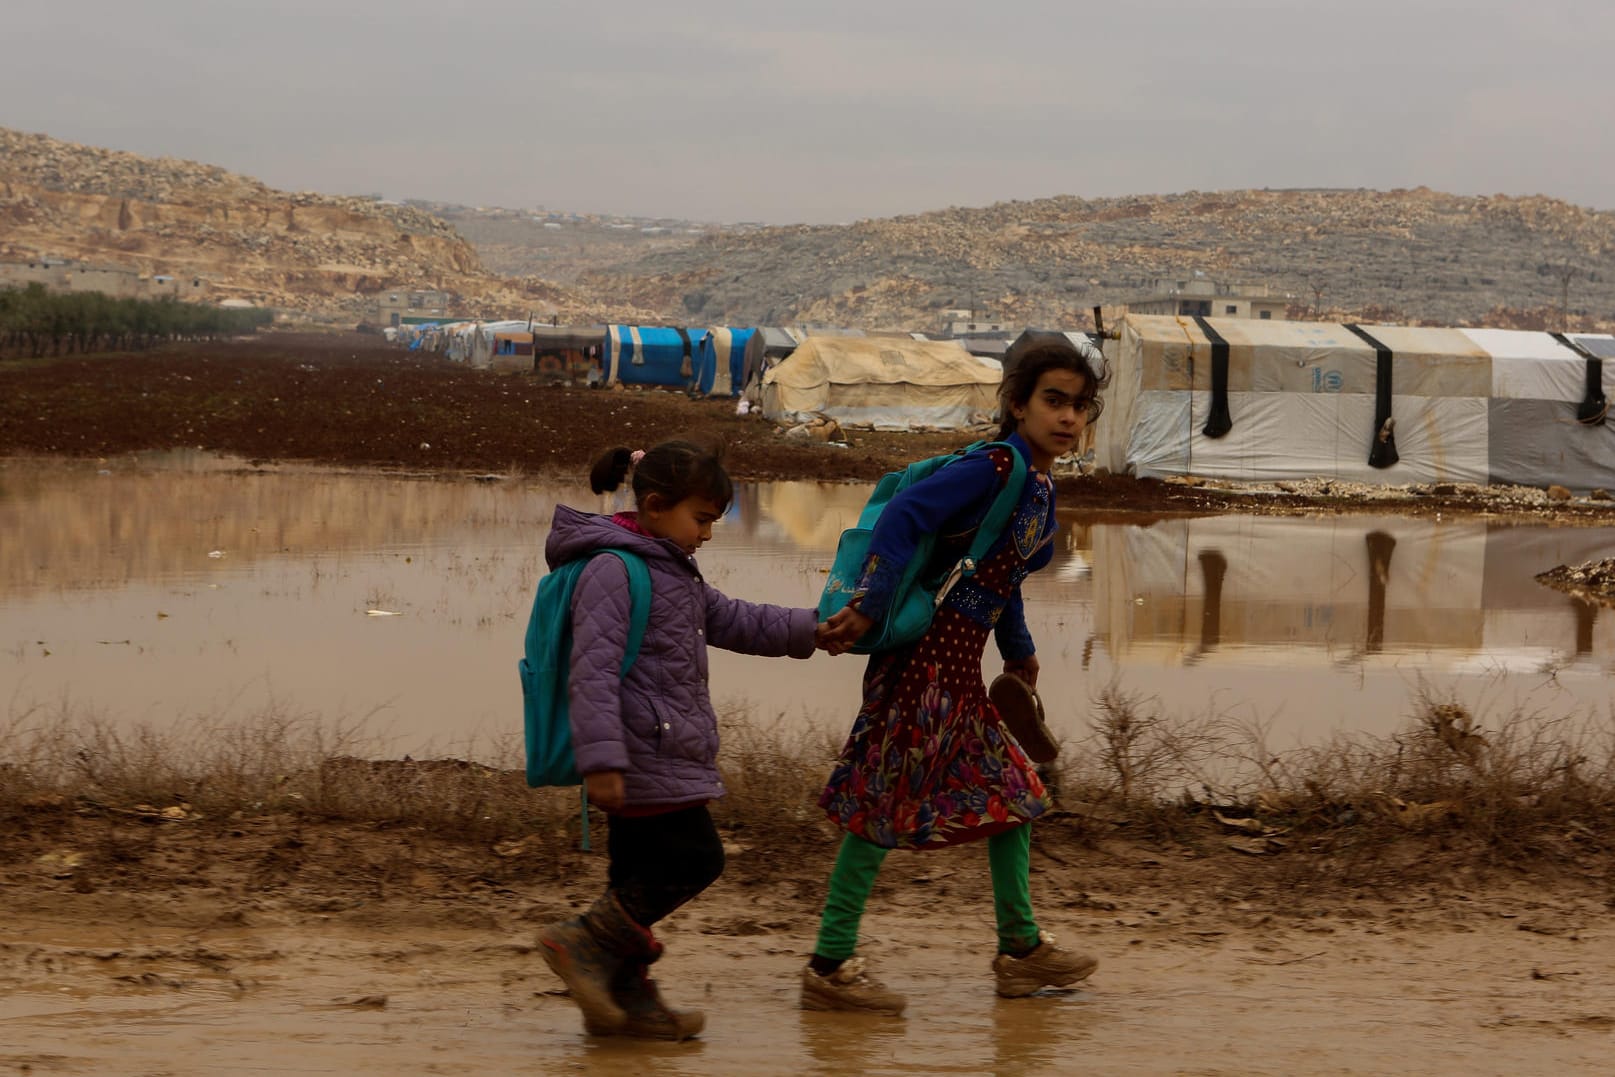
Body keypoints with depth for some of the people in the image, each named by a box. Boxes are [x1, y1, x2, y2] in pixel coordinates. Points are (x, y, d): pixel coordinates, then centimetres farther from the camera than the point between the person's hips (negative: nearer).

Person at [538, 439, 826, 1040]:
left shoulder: (675, 572, 19)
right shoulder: (613, 571, -14)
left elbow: (731, 622, 30)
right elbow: (592, 670, -21)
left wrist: (809, 630, 21)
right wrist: (600, 759, -27)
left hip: (662, 757, 10)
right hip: (645, 756, -10)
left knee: (642, 875, 11)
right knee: (695, 858, -9)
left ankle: (626, 998, 16)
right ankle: (584, 942, -5)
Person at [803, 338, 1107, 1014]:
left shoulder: (1040, 488, 12)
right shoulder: (996, 467, -15)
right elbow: (903, 516, -23)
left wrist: (1019, 651, 33)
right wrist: (871, 608, -27)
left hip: (959, 666, 10)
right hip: (926, 656, -10)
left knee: (1014, 790, 17)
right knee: (884, 804, -5)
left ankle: (1020, 948, 29)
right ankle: (829, 965, 0)